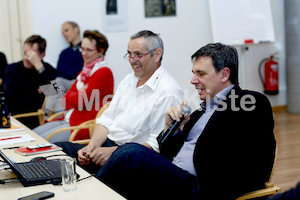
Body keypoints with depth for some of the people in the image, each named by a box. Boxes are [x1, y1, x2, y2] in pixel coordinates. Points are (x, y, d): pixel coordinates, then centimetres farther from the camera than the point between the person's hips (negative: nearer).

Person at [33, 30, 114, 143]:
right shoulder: (85, 71, 20)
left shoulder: (104, 72, -10)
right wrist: (78, 94, -8)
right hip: (67, 120, 9)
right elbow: (66, 99, 13)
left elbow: (80, 100, -15)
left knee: (43, 140, -22)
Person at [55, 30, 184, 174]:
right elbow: (107, 119, 14)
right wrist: (92, 146, -6)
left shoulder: (168, 92, -14)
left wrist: (112, 152, -22)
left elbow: (157, 145, -19)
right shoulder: (128, 80, 15)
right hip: (106, 144, 9)